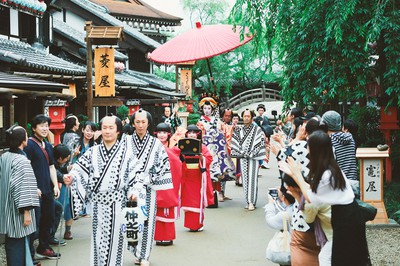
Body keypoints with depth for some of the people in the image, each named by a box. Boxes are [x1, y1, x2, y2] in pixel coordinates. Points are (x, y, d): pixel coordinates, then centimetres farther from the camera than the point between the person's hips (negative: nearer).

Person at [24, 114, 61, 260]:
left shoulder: (48, 146, 16)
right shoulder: (29, 144, -10)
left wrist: (55, 185, 13)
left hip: (48, 190, 9)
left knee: (48, 219, 16)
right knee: (34, 221, -5)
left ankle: (43, 248, 31)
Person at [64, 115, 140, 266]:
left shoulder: (126, 151, 1)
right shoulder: (93, 152, 9)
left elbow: (136, 173, -2)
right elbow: (80, 170, 2)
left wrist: (135, 191, -17)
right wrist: (71, 178, -18)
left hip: (117, 202, -2)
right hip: (98, 202, 2)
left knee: (114, 238, 1)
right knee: (98, 238, 7)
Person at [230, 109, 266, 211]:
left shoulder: (257, 130, 1)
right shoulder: (239, 130, 13)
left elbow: (259, 144, -5)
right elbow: (235, 143, 10)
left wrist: (250, 154, -12)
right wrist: (241, 153, -3)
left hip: (253, 158, -4)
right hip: (242, 158, 4)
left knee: (252, 179, -9)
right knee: (245, 179, 3)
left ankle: (252, 202, -12)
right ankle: (248, 201, 7)